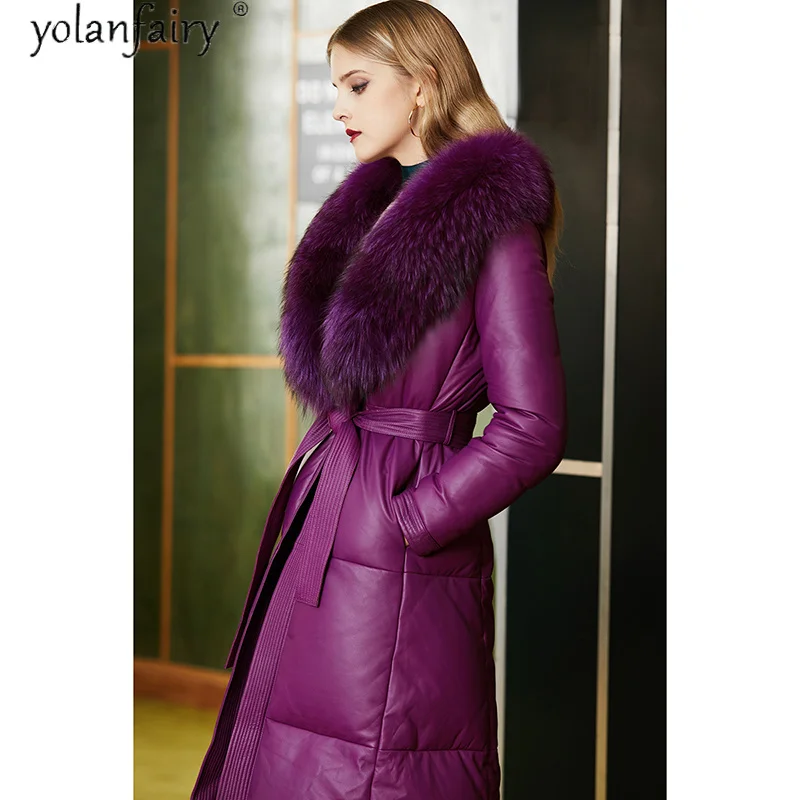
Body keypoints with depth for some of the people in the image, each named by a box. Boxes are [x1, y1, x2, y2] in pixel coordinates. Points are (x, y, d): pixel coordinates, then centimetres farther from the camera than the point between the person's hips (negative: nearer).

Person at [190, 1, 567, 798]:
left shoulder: (493, 221, -10)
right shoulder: (373, 208, 14)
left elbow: (531, 428, -14)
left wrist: (403, 521, -12)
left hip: (397, 573, -8)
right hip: (317, 540, 8)